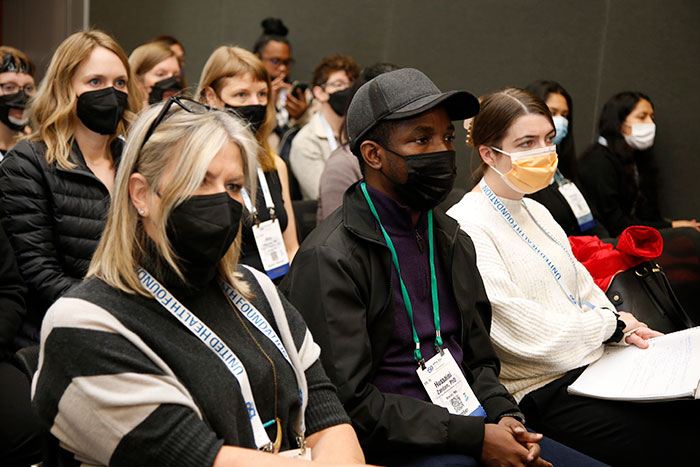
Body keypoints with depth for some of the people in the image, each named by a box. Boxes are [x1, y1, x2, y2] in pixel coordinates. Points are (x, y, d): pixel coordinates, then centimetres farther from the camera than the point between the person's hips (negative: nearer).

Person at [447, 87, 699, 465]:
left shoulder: (536, 212, 16)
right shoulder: (466, 228, -13)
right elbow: (524, 333, -18)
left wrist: (627, 330, 1)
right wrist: (611, 324, -5)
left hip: (594, 361, 8)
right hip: (542, 389, -8)